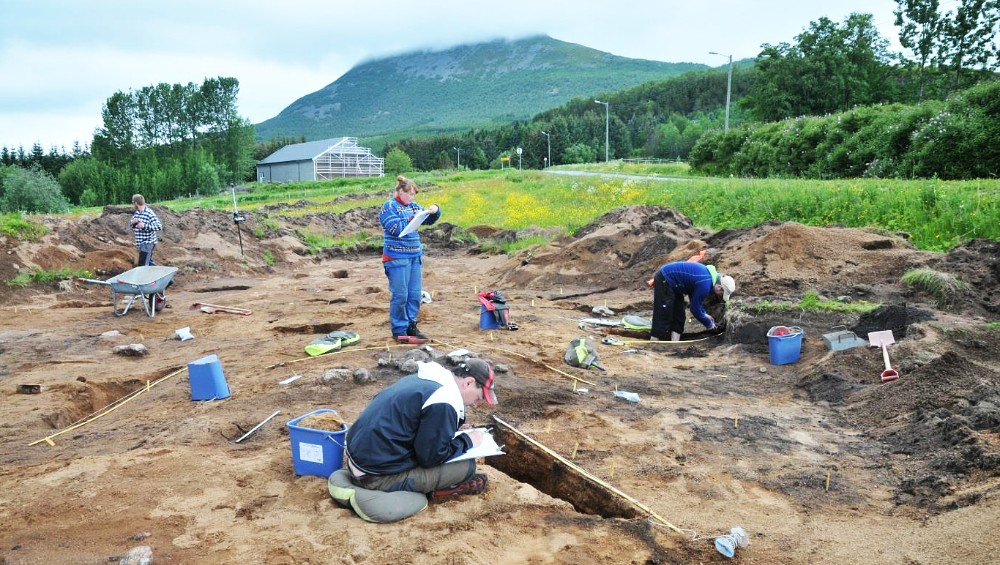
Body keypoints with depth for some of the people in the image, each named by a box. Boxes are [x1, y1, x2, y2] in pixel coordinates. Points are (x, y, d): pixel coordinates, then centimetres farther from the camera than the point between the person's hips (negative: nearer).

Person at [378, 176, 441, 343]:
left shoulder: (413, 206, 13)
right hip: (397, 258, -7)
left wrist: (435, 210, 0)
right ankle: (399, 331, 3)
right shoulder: (389, 207, -4)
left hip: (415, 256, 7)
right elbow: (396, 228, -14)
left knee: (415, 294, 7)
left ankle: (411, 326, 18)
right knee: (400, 295, -5)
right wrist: (413, 218, -15)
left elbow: (429, 221, 19)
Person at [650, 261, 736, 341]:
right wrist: (709, 323, -2)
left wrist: (705, 314, 15)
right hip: (664, 279, -11)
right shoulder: (705, 285, -25)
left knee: (679, 315, 11)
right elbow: (695, 308, -15)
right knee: (663, 317, -12)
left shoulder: (710, 274, 5)